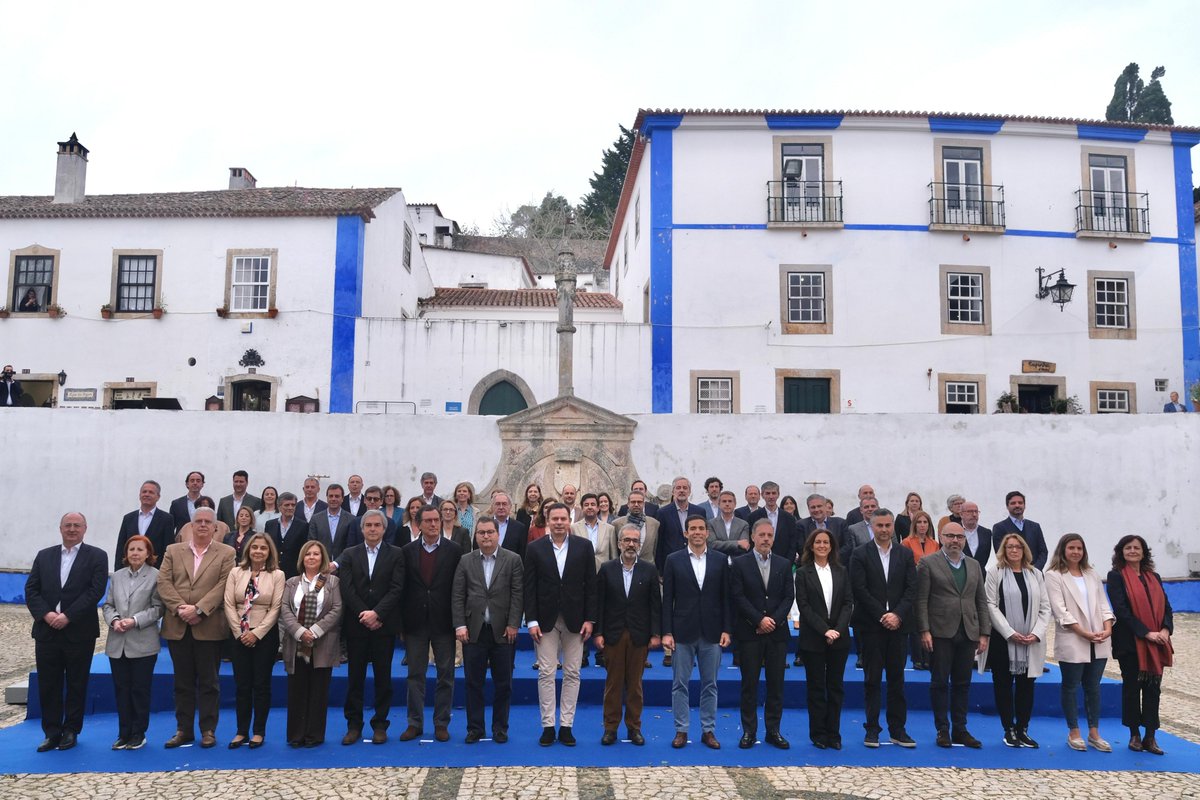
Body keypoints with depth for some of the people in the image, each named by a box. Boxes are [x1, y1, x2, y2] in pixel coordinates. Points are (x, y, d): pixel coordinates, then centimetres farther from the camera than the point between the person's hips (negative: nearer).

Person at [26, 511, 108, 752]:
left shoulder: (96, 556, 0)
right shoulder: (44, 556, 11)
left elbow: (96, 590, -10)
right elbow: (31, 589, 5)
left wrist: (68, 616, -16)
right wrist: (46, 614, -11)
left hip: (79, 632, -3)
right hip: (46, 631, 3)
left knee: (76, 685, 6)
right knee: (48, 685, 6)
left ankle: (71, 730, 18)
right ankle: (52, 732, 16)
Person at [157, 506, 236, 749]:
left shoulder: (226, 553, 3)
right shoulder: (173, 551, 11)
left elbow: (223, 585, -8)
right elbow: (164, 583, 0)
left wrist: (198, 609, -18)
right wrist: (180, 608, -13)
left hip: (209, 627, -2)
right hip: (177, 626, 3)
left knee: (209, 682, 4)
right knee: (183, 682, 11)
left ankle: (208, 730, 12)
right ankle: (183, 730, 20)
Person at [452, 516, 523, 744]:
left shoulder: (513, 560, 1)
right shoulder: (465, 561, 5)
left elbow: (517, 595, -3)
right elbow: (457, 596, 2)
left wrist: (513, 625, -9)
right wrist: (460, 625, -6)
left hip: (503, 631, -1)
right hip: (473, 631, 1)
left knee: (503, 683, 7)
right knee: (474, 683, 7)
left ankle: (500, 728, 19)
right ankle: (475, 728, 19)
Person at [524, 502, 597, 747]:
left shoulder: (584, 546, 1)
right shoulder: (535, 548, 0)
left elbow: (591, 586, 1)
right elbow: (529, 588, -1)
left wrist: (590, 619, -3)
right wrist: (531, 621, -7)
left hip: (574, 619, 1)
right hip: (546, 620, -1)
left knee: (572, 674, 6)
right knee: (546, 674, 2)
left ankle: (566, 725, 15)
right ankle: (548, 726, 12)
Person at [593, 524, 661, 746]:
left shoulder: (649, 570, 2)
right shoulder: (607, 569, 1)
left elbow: (655, 604, 1)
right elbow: (599, 603, 1)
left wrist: (656, 633, -4)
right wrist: (598, 632, -4)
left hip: (639, 635, 0)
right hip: (613, 634, 0)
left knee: (635, 683, 7)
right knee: (613, 682, 5)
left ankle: (634, 727, 18)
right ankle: (610, 727, 15)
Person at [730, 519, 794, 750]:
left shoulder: (784, 564, 9)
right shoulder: (739, 563, 0)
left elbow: (789, 596, 4)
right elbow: (738, 597, -6)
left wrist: (774, 620, -9)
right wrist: (760, 620, -12)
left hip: (777, 632, 3)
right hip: (750, 633, -2)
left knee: (776, 684, 6)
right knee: (749, 683, 2)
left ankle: (773, 731, 16)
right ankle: (749, 731, 11)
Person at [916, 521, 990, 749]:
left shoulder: (974, 565, 13)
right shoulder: (928, 564, -1)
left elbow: (982, 601, 13)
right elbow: (921, 600, -5)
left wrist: (984, 633, 6)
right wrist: (924, 631, -12)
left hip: (968, 634, 4)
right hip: (941, 633, -4)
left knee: (962, 683, 9)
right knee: (939, 682, 2)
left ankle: (960, 730, 18)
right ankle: (942, 730, 11)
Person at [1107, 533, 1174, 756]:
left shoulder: (1154, 578, 14)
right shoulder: (1116, 576, -3)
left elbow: (1166, 607, 9)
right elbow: (1121, 609, -11)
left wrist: (1165, 630, -9)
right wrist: (1146, 632, -17)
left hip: (1156, 643, 4)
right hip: (1130, 643, -4)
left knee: (1153, 688, 3)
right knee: (1132, 687, 5)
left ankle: (1150, 737, 9)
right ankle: (1135, 735, 15)